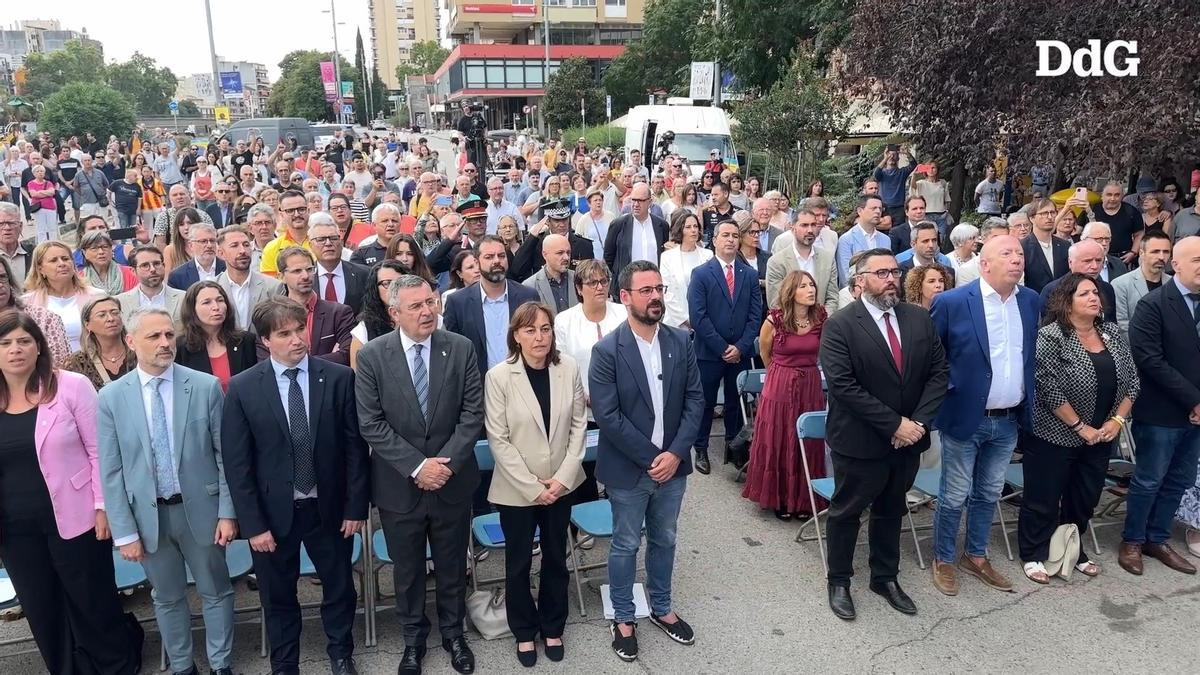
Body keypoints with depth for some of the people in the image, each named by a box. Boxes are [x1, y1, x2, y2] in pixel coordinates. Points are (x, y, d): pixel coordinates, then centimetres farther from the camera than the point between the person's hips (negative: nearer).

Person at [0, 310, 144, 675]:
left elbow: (98, 450, -8)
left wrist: (103, 507, -11)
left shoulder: (71, 386, -10)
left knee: (93, 605, 10)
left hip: (73, 519, -4)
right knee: (42, 613, 18)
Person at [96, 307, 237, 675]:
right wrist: (124, 531, -5)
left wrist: (227, 512, -7)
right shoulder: (111, 397, -4)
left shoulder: (206, 386, -7)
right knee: (168, 598, 17)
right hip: (147, 514, 1)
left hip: (199, 509, -1)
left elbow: (225, 454, -4)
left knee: (216, 592, 13)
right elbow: (111, 471, -3)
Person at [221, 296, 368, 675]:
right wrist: (252, 523, -9)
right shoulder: (242, 388, -9)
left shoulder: (339, 378, -8)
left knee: (339, 587, 17)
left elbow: (355, 446, -4)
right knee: (278, 597, 16)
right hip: (273, 511, 0)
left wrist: (356, 506, -5)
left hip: (328, 508, 1)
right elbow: (236, 462, -7)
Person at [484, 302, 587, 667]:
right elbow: (498, 439, -13)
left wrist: (563, 477, -9)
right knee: (519, 563, 14)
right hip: (517, 489, -2)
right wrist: (533, 487, -14)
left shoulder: (569, 367, -7)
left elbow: (579, 424, -1)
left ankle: (552, 627, 38)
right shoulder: (498, 376, -15)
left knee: (556, 558, 17)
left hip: (560, 484, 3)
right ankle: (524, 631, 36)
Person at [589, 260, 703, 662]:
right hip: (629, 469, -4)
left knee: (664, 540, 20)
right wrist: (650, 458, -17)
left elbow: (695, 400, -1)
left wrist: (675, 453, -12)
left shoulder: (681, 342, -2)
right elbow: (607, 416, -17)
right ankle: (623, 618, 31)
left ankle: (661, 609, 40)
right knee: (626, 545, 12)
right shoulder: (607, 350, -15)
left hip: (672, 464, 4)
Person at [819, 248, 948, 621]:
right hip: (860, 440, -5)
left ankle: (885, 577, 39)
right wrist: (893, 424, -20)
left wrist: (918, 422, -12)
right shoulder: (840, 325, -14)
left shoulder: (920, 319, 2)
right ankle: (839, 582, 30)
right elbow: (843, 385, -20)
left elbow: (938, 373, 2)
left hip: (909, 437, 5)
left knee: (891, 510, 21)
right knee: (846, 512, 12)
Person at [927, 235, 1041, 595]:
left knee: (988, 494, 18)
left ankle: (976, 556, 35)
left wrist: (1028, 404, 12)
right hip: (965, 418, -5)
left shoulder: (1032, 302, 2)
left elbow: (1033, 355, 15)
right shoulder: (950, 302, -15)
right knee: (955, 497, 7)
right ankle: (944, 560, 25)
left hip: (1009, 421, 5)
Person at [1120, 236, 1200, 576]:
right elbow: (1150, 360, -17)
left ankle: (1157, 539, 30)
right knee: (1149, 481, 6)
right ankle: (1132, 541, 23)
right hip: (1161, 413, -6)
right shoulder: (1153, 304, -12)